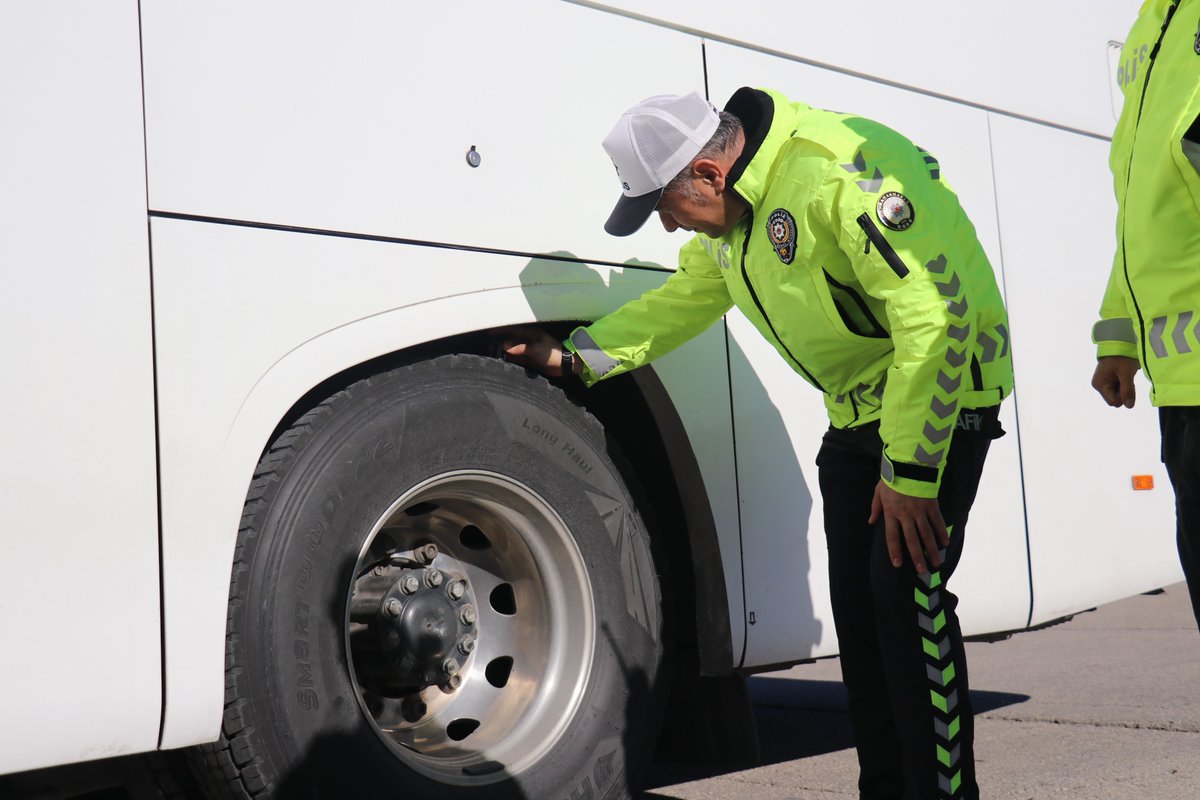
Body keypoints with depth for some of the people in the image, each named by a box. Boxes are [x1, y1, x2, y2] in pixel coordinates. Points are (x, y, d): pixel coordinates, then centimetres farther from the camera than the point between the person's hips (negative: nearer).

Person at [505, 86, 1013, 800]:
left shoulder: (840, 171, -26)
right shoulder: (730, 212, 5)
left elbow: (935, 317, -29)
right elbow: (683, 301, 21)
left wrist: (909, 472, -27)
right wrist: (578, 356, 13)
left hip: (938, 395, -9)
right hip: (856, 411, 9)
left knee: (907, 593, -16)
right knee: (857, 606, 8)